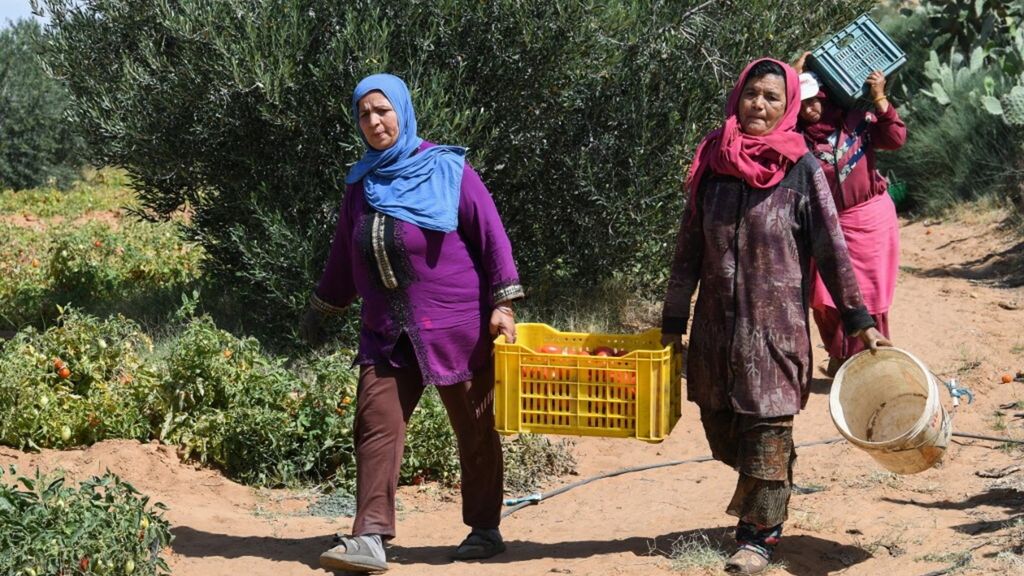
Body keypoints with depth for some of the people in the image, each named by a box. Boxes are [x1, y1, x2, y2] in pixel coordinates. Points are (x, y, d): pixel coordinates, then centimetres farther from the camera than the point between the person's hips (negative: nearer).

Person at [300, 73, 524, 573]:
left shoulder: (447, 170, -5)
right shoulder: (362, 183, 9)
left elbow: (491, 234, -6)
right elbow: (343, 254, 21)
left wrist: (502, 303, -11)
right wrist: (321, 307, 25)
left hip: (456, 325, -4)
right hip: (387, 330, 4)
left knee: (474, 429, 6)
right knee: (376, 423, -8)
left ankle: (485, 530, 20)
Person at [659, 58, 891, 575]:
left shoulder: (801, 169, -5)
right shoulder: (711, 162, 3)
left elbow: (832, 250, -3)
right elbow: (688, 248, 7)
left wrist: (859, 321, -5)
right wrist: (673, 322, 6)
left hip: (776, 322, -3)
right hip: (717, 320, 3)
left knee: (766, 425, -1)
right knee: (719, 422, 9)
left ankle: (758, 533, 13)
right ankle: (765, 505, 35)